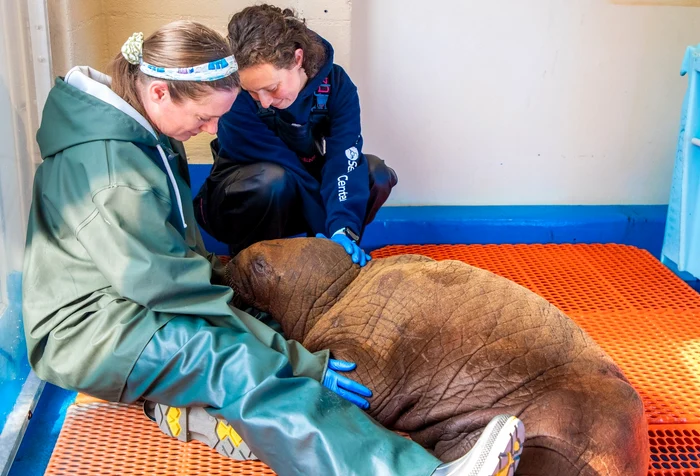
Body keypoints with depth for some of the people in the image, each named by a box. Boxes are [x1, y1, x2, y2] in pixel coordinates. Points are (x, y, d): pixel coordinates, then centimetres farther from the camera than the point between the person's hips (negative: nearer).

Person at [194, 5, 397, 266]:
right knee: (273, 179, -37)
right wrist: (327, 224, -33)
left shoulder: (335, 83, -20)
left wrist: (342, 228, -43)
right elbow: (282, 165, -31)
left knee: (377, 174, -19)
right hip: (240, 199, -3)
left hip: (303, 192, 4)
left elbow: (342, 158, -30)